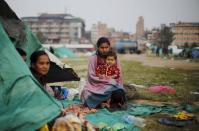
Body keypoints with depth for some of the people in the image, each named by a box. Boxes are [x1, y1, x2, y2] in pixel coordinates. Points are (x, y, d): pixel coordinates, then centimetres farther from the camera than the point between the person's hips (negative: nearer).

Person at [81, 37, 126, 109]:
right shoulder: (93, 59, 0)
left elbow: (118, 76, 5)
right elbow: (92, 76, -6)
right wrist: (107, 80, -13)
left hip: (111, 85, 2)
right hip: (96, 86, -2)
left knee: (119, 94, -29)